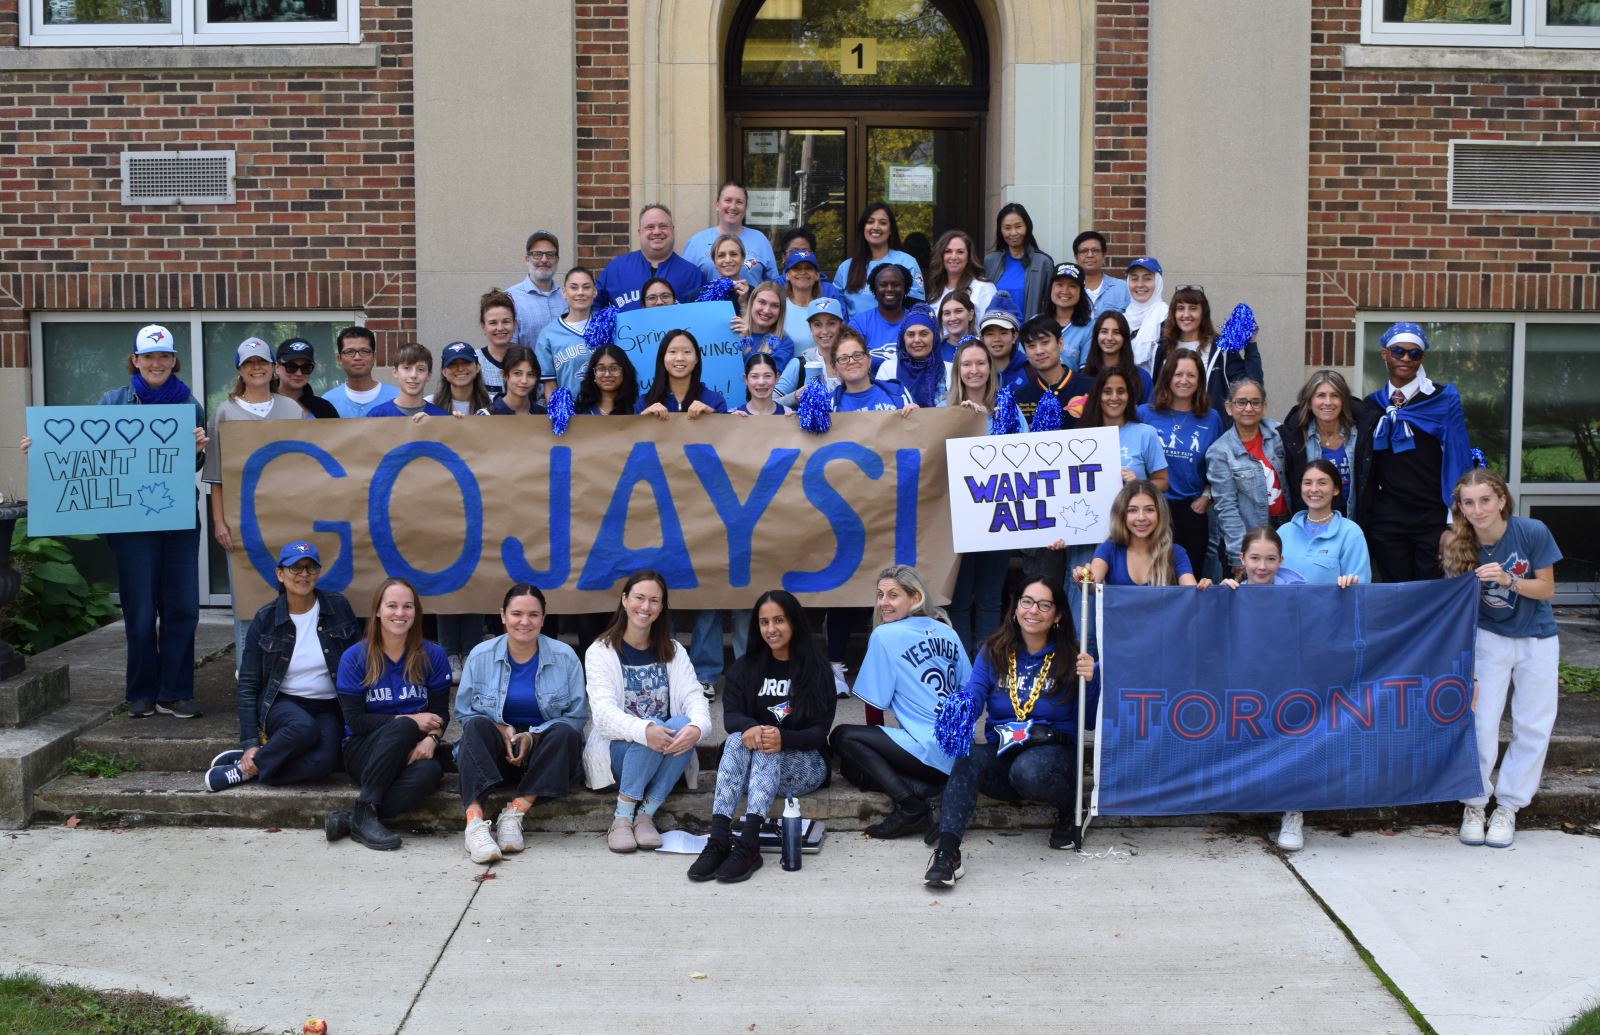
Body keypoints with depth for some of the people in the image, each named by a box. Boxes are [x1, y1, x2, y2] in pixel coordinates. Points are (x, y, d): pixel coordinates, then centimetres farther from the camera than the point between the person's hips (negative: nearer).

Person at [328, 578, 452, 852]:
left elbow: (441, 713, 1)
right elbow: (355, 720, -7)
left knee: (429, 771, -34)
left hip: (414, 748, 2)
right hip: (365, 752, -2)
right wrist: (410, 721, -16)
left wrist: (431, 738, -22)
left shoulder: (432, 656, 4)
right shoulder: (355, 657, -2)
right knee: (403, 727, -34)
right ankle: (365, 812, -30)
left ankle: (350, 820, -30)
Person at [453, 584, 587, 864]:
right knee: (477, 725, -30)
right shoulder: (480, 656, 2)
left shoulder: (564, 657, -1)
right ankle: (474, 819, -46)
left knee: (564, 733, -31)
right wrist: (501, 730, -15)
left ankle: (516, 812, -34)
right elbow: (464, 713, 4)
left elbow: (577, 716, -1)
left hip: (544, 753, 0)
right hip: (496, 752, 0)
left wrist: (533, 736, -17)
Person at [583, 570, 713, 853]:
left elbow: (694, 697, -6)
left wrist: (697, 727, -32)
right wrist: (643, 731, -38)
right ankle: (622, 818, -24)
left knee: (683, 724, -29)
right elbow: (603, 712, -17)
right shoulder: (600, 652, -2)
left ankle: (645, 814, -23)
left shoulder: (673, 652, 10)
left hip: (663, 759, 3)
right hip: (617, 751, -3)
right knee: (654, 727, -33)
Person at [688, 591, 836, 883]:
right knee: (737, 739, -30)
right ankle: (718, 839, -45)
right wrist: (749, 727, -30)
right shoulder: (746, 667, 9)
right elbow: (731, 715, -4)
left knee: (768, 749, -33)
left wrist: (783, 739, -31)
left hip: (804, 763, -2)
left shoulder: (817, 670, 0)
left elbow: (820, 730, -9)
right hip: (751, 766, 2)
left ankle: (748, 845, -50)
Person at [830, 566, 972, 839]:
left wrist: (875, 739, 17)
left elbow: (874, 703, 0)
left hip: (932, 751, -8)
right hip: (960, 752, 8)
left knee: (842, 737, 2)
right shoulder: (947, 632, 13)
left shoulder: (885, 636, -6)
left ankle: (911, 807, -12)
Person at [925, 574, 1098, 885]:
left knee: (1028, 770, -37)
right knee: (968, 756, -32)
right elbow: (972, 695, -11)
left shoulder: (1069, 657, -2)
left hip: (1053, 752, -2)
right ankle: (947, 850, -40)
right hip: (1001, 752, 2)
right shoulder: (993, 651, 4)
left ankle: (1070, 808, -4)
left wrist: (1090, 681, -22)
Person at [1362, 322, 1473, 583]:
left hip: (1434, 516, -3)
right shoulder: (1373, 405, 9)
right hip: (1386, 519, 3)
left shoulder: (1443, 399, -1)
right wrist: (1361, 519, 7)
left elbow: (1457, 458, -3)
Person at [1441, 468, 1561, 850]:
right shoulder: (1459, 545, -18)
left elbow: (1546, 589, -14)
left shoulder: (1532, 532, -22)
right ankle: (1474, 803, 12)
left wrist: (1508, 580, -30)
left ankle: (1507, 807, 16)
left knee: (1533, 726, 3)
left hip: (1537, 639, 0)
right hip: (1489, 638, 0)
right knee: (1480, 721, -5)